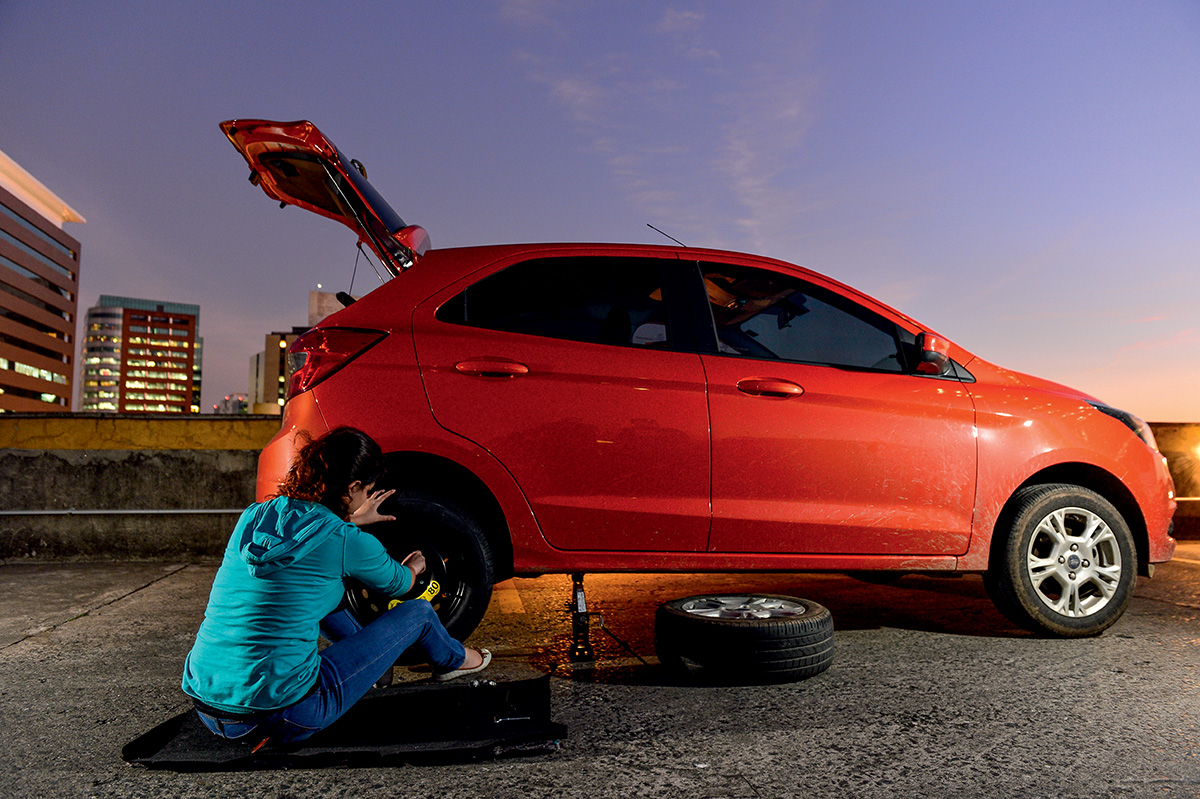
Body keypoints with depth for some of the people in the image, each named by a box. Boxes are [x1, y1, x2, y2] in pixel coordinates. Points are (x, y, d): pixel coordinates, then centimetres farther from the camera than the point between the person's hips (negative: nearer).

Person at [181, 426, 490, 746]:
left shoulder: (253, 516, 3)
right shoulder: (349, 543, -13)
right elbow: (397, 584, 11)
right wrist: (414, 567, 34)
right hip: (280, 719, -6)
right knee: (419, 612, 9)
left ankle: (369, 654, 43)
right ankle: (452, 660, 41)